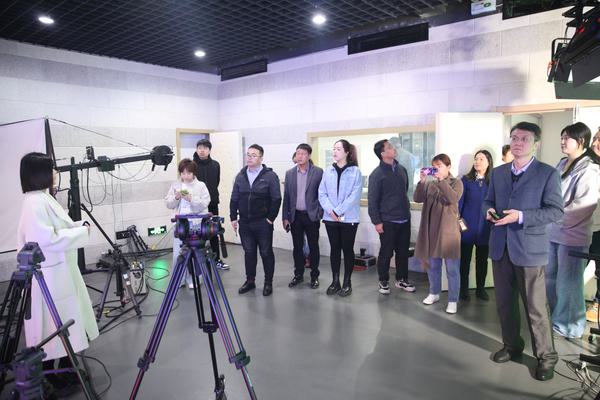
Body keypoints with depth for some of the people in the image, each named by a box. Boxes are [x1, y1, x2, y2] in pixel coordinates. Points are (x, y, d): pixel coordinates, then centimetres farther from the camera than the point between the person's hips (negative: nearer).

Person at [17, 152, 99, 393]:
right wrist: (82, 231, -18)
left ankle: (66, 372, 33)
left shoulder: (43, 198, 11)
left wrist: (78, 226, 3)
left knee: (64, 324, 18)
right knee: (52, 329, 3)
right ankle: (49, 381, 18)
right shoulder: (35, 202, -20)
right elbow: (47, 239, -26)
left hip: (60, 272, 10)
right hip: (49, 276, -10)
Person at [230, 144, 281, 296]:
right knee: (249, 252, 12)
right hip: (244, 222, 4)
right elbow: (234, 198, 10)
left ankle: (268, 282, 19)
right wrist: (233, 217, 5)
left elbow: (276, 199, -8)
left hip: (263, 222, -4)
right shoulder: (240, 176, 7)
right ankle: (250, 280, 26)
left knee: (266, 252, 6)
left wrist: (270, 218, -10)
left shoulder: (270, 176, -7)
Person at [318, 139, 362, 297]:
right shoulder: (328, 171, 6)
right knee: (334, 249, 12)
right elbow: (322, 193, 3)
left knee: (347, 249, 7)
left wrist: (338, 211, -17)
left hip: (348, 218, -3)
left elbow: (354, 196, -13)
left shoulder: (355, 172, -6)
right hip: (330, 218, 3)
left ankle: (347, 282, 20)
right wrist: (330, 210, -12)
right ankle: (335, 281, 23)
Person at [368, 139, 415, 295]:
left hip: (404, 219, 6)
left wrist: (406, 209, 18)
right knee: (386, 253, 5)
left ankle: (401, 279, 29)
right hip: (388, 221, -5)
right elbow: (372, 200, -12)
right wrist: (376, 222, -13)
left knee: (403, 252, 14)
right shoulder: (377, 174, -11)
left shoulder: (402, 169, 6)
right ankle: (383, 281, 22)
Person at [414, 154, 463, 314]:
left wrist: (441, 180, -22)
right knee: (432, 265, 15)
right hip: (431, 230, 4)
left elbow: (453, 198, -20)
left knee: (452, 269, 1)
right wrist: (422, 181, -12)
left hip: (448, 231, -4)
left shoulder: (456, 182, -1)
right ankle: (434, 293, 31)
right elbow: (418, 198, -2)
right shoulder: (430, 184, 9)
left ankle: (453, 300, 12)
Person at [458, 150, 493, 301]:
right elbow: (459, 202, -2)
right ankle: (464, 289, 17)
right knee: (465, 259, 5)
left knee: (482, 260, 11)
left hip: (485, 228, 2)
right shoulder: (466, 180, -1)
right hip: (467, 226, -2)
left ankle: (480, 289, 25)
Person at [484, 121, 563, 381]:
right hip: (500, 247, 5)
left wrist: (521, 216, -22)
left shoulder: (548, 174, -6)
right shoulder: (498, 172, 11)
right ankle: (512, 345, 35)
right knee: (504, 302, 16)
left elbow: (556, 211, -11)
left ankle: (546, 357, 22)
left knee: (536, 307, 3)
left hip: (529, 248, -5)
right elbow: (488, 200, 18)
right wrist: (489, 210, -6)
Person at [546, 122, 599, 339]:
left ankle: (570, 326, 22)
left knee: (568, 283, 4)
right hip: (553, 232, 7)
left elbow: (581, 207, -17)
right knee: (550, 278, 16)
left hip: (572, 235, -7)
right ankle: (556, 318, 34)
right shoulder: (562, 164, 9)